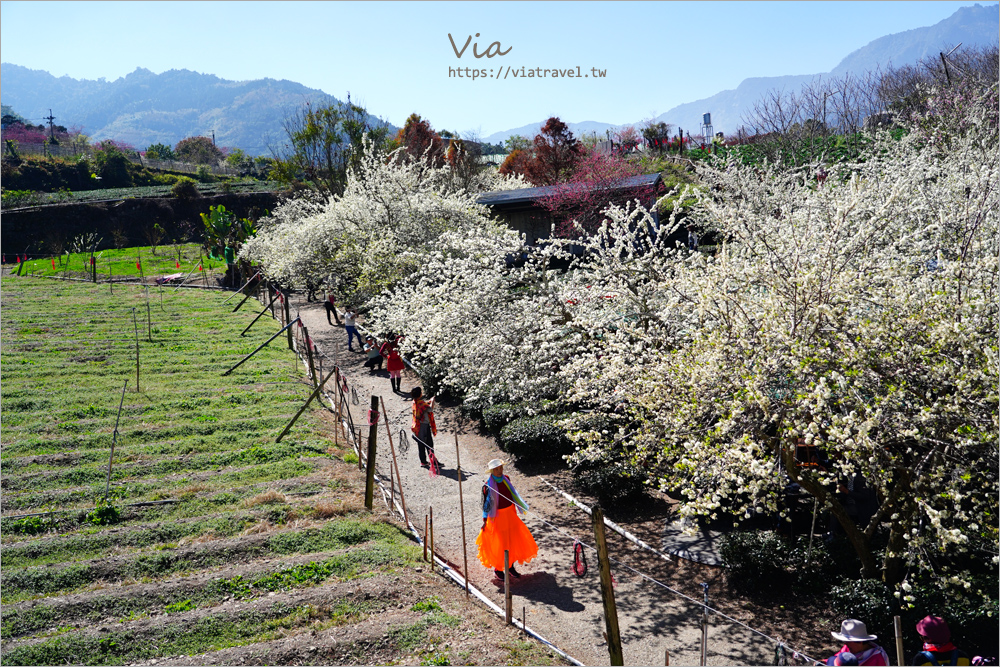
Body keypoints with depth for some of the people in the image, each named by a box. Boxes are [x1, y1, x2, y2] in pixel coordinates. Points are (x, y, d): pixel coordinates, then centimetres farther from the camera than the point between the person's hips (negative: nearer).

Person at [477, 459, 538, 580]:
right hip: (497, 516, -5)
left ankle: (511, 566, 27)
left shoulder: (506, 479, 0)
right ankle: (497, 569, 23)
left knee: (513, 540, 10)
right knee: (499, 544, 2)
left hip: (510, 513, 5)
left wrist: (521, 506, 19)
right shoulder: (488, 485, -16)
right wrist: (485, 520, -11)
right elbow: (486, 503, -10)